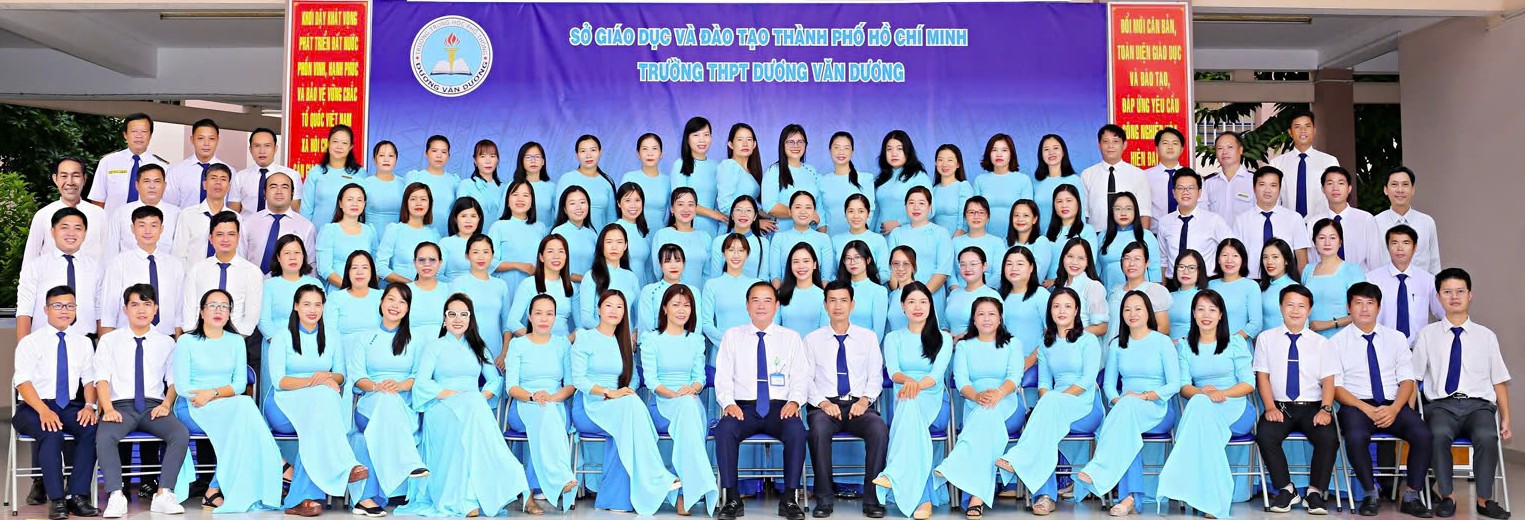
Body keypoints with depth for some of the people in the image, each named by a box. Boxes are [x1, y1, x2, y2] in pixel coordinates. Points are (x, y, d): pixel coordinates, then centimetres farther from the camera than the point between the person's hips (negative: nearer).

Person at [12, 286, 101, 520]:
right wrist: (43, 411, -25)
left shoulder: (83, 342, 15)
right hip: (34, 408, -3)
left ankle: (77, 496, -27)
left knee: (92, 427, -29)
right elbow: (23, 381, -9)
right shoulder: (30, 342, 3)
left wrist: (89, 406, -11)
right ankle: (56, 500, -31)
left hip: (71, 407, 3)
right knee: (51, 432, -35)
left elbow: (89, 379, 10)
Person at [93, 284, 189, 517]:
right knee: (104, 436, -35)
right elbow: (101, 378, 3)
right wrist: (108, 409, -13)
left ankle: (164, 494, -28)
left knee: (181, 434, -30)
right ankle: (116, 496, -31)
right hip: (121, 405, -1)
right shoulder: (109, 340, 13)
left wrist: (165, 405, -7)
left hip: (154, 407, 1)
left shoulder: (166, 343, 16)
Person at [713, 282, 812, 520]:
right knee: (724, 429, -33)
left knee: (796, 429, -33)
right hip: (743, 406, 0)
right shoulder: (732, 336, 13)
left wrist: (794, 401, -13)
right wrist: (728, 403, -11)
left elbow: (801, 377, 8)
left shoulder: (791, 338, 13)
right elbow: (723, 377, 8)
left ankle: (790, 499, -22)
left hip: (780, 407, 0)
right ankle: (732, 499, -22)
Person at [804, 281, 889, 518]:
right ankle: (824, 499, -24)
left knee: (879, 429, -33)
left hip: (858, 405, 1)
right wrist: (823, 402, -11)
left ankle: (872, 498, -22)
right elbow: (807, 379, 6)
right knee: (819, 429, -36)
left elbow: (876, 377, 10)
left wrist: (864, 400, -9)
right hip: (825, 405, -1)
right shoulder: (812, 339, 12)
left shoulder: (868, 337, 14)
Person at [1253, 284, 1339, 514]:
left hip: (1312, 407, 1)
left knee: (1329, 437, -30)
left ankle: (1315, 492, -10)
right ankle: (1286, 490, -12)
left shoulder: (1321, 342, 12)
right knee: (1265, 434, -31)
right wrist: (1270, 408, -12)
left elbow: (1328, 380, 4)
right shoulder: (1266, 338, 9)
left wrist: (1325, 410, -14)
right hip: (1280, 407, -1)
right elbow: (1262, 375, 2)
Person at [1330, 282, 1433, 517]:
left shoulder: (1397, 338, 15)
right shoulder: (1337, 342, 6)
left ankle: (1411, 497, -12)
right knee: (1356, 437, -35)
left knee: (1423, 434, -27)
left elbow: (1407, 379, 7)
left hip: (1393, 405, 3)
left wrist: (1394, 409, -11)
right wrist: (1366, 409, -16)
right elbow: (1336, 387, -2)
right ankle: (1370, 495, -14)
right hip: (1356, 405, -2)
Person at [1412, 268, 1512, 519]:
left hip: (1479, 406, 1)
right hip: (1442, 405, -1)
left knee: (1487, 437, -34)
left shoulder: (1486, 336, 15)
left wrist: (1505, 419, 5)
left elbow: (1499, 382, 15)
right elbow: (1413, 379, 9)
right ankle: (1447, 497, -20)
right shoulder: (1427, 335, 12)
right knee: (1439, 434, -36)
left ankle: (1484, 499, -17)